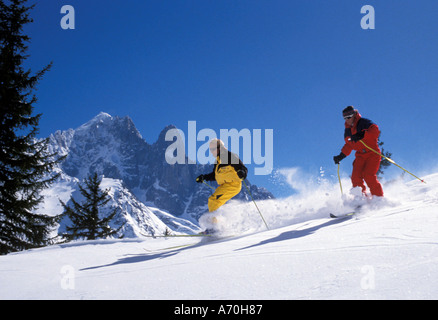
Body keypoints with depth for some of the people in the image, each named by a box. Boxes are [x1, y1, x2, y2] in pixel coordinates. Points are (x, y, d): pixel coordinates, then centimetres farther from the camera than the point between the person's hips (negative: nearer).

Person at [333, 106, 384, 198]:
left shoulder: (364, 123, -7)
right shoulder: (347, 130, 13)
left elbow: (375, 130, -25)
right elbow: (349, 146, 26)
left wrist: (362, 134, -39)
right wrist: (341, 156, 16)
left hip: (373, 153, -6)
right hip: (360, 156, 6)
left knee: (368, 175, -22)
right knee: (356, 176, -14)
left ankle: (379, 198, -12)